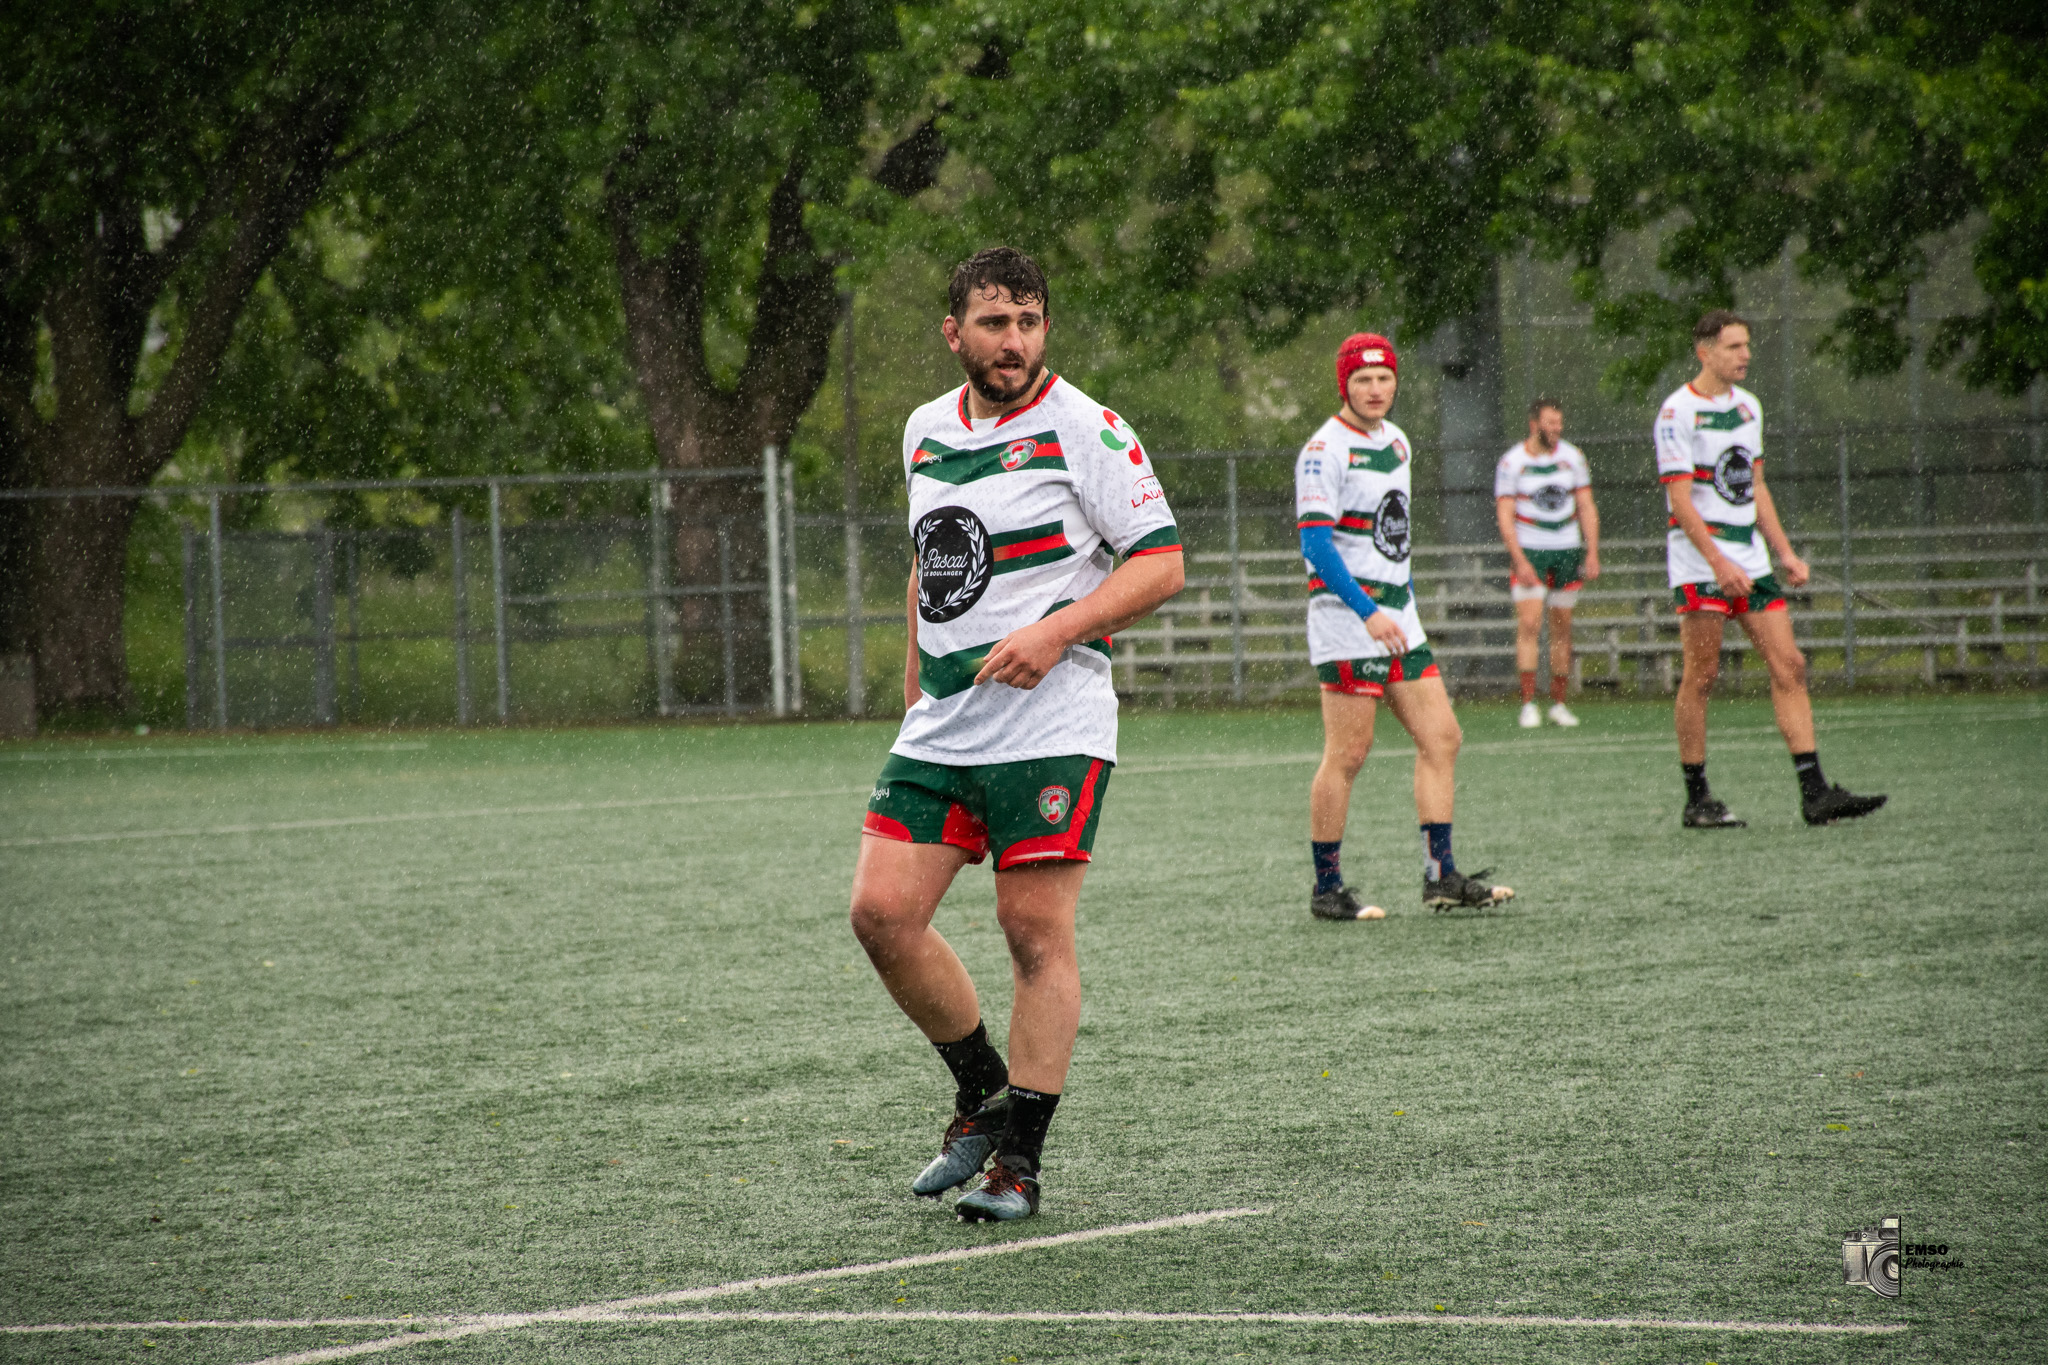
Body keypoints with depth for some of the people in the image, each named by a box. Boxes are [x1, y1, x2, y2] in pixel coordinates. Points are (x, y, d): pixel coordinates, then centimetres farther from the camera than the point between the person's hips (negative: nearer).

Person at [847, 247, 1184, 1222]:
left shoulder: (1083, 429, -7)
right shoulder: (926, 431, 13)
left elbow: (1159, 562, -9)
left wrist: (1056, 631, -21)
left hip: (1050, 729, -6)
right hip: (938, 730, 6)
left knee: (1037, 932, -5)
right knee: (882, 914, -3)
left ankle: (1019, 1159, 2)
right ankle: (983, 1094, 17)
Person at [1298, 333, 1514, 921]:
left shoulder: (1397, 442, 15)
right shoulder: (1325, 449, -12)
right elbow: (1316, 542, -19)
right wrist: (1368, 614, -24)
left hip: (1397, 617, 9)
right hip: (1345, 615, -9)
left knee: (1442, 739, 5)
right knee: (1348, 754, -8)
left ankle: (1441, 877, 8)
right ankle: (1327, 889, 0)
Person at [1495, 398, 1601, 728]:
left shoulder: (1573, 457, 5)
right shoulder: (1512, 462, -5)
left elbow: (1587, 508, 8)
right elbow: (1505, 515, -7)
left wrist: (1592, 553, -1)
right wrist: (1520, 560, -16)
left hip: (1567, 552, 3)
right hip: (1528, 552, -3)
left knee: (1562, 629, 5)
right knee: (1529, 624, -14)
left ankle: (1558, 703, 12)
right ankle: (1528, 704, -13)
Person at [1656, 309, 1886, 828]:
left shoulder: (1748, 406, 14)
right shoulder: (1678, 411, -9)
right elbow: (1680, 499, -15)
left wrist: (1785, 552, 15)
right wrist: (1718, 562, -22)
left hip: (1749, 559, 7)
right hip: (1699, 564, -7)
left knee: (1789, 667, -1)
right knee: (1700, 676, -4)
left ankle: (1814, 793, -3)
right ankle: (1696, 799, 4)